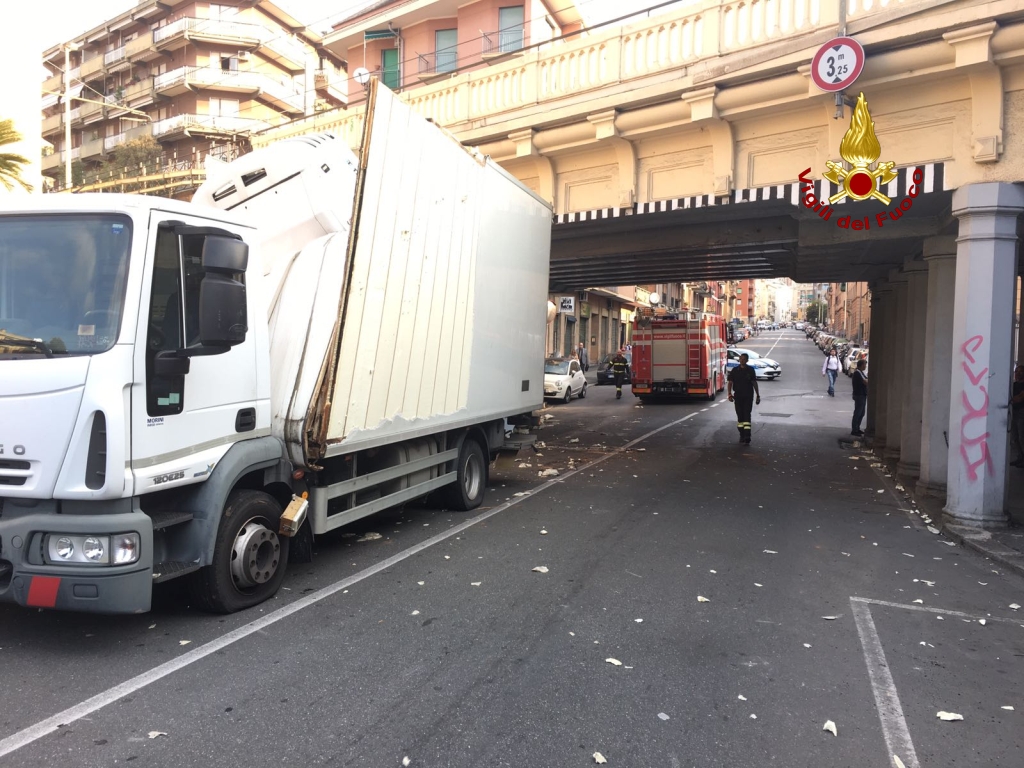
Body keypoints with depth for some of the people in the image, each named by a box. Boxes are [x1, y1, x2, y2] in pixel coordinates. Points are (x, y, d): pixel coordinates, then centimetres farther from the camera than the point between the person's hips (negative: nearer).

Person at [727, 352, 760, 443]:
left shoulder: (750, 370, 3)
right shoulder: (734, 370, 4)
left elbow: (754, 383, 7)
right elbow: (730, 383, 3)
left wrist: (758, 396, 6)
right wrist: (730, 394, -9)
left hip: (748, 396, -1)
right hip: (738, 396, 1)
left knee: (747, 415, -11)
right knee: (740, 416, 6)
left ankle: (747, 436, -18)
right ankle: (742, 435, 15)